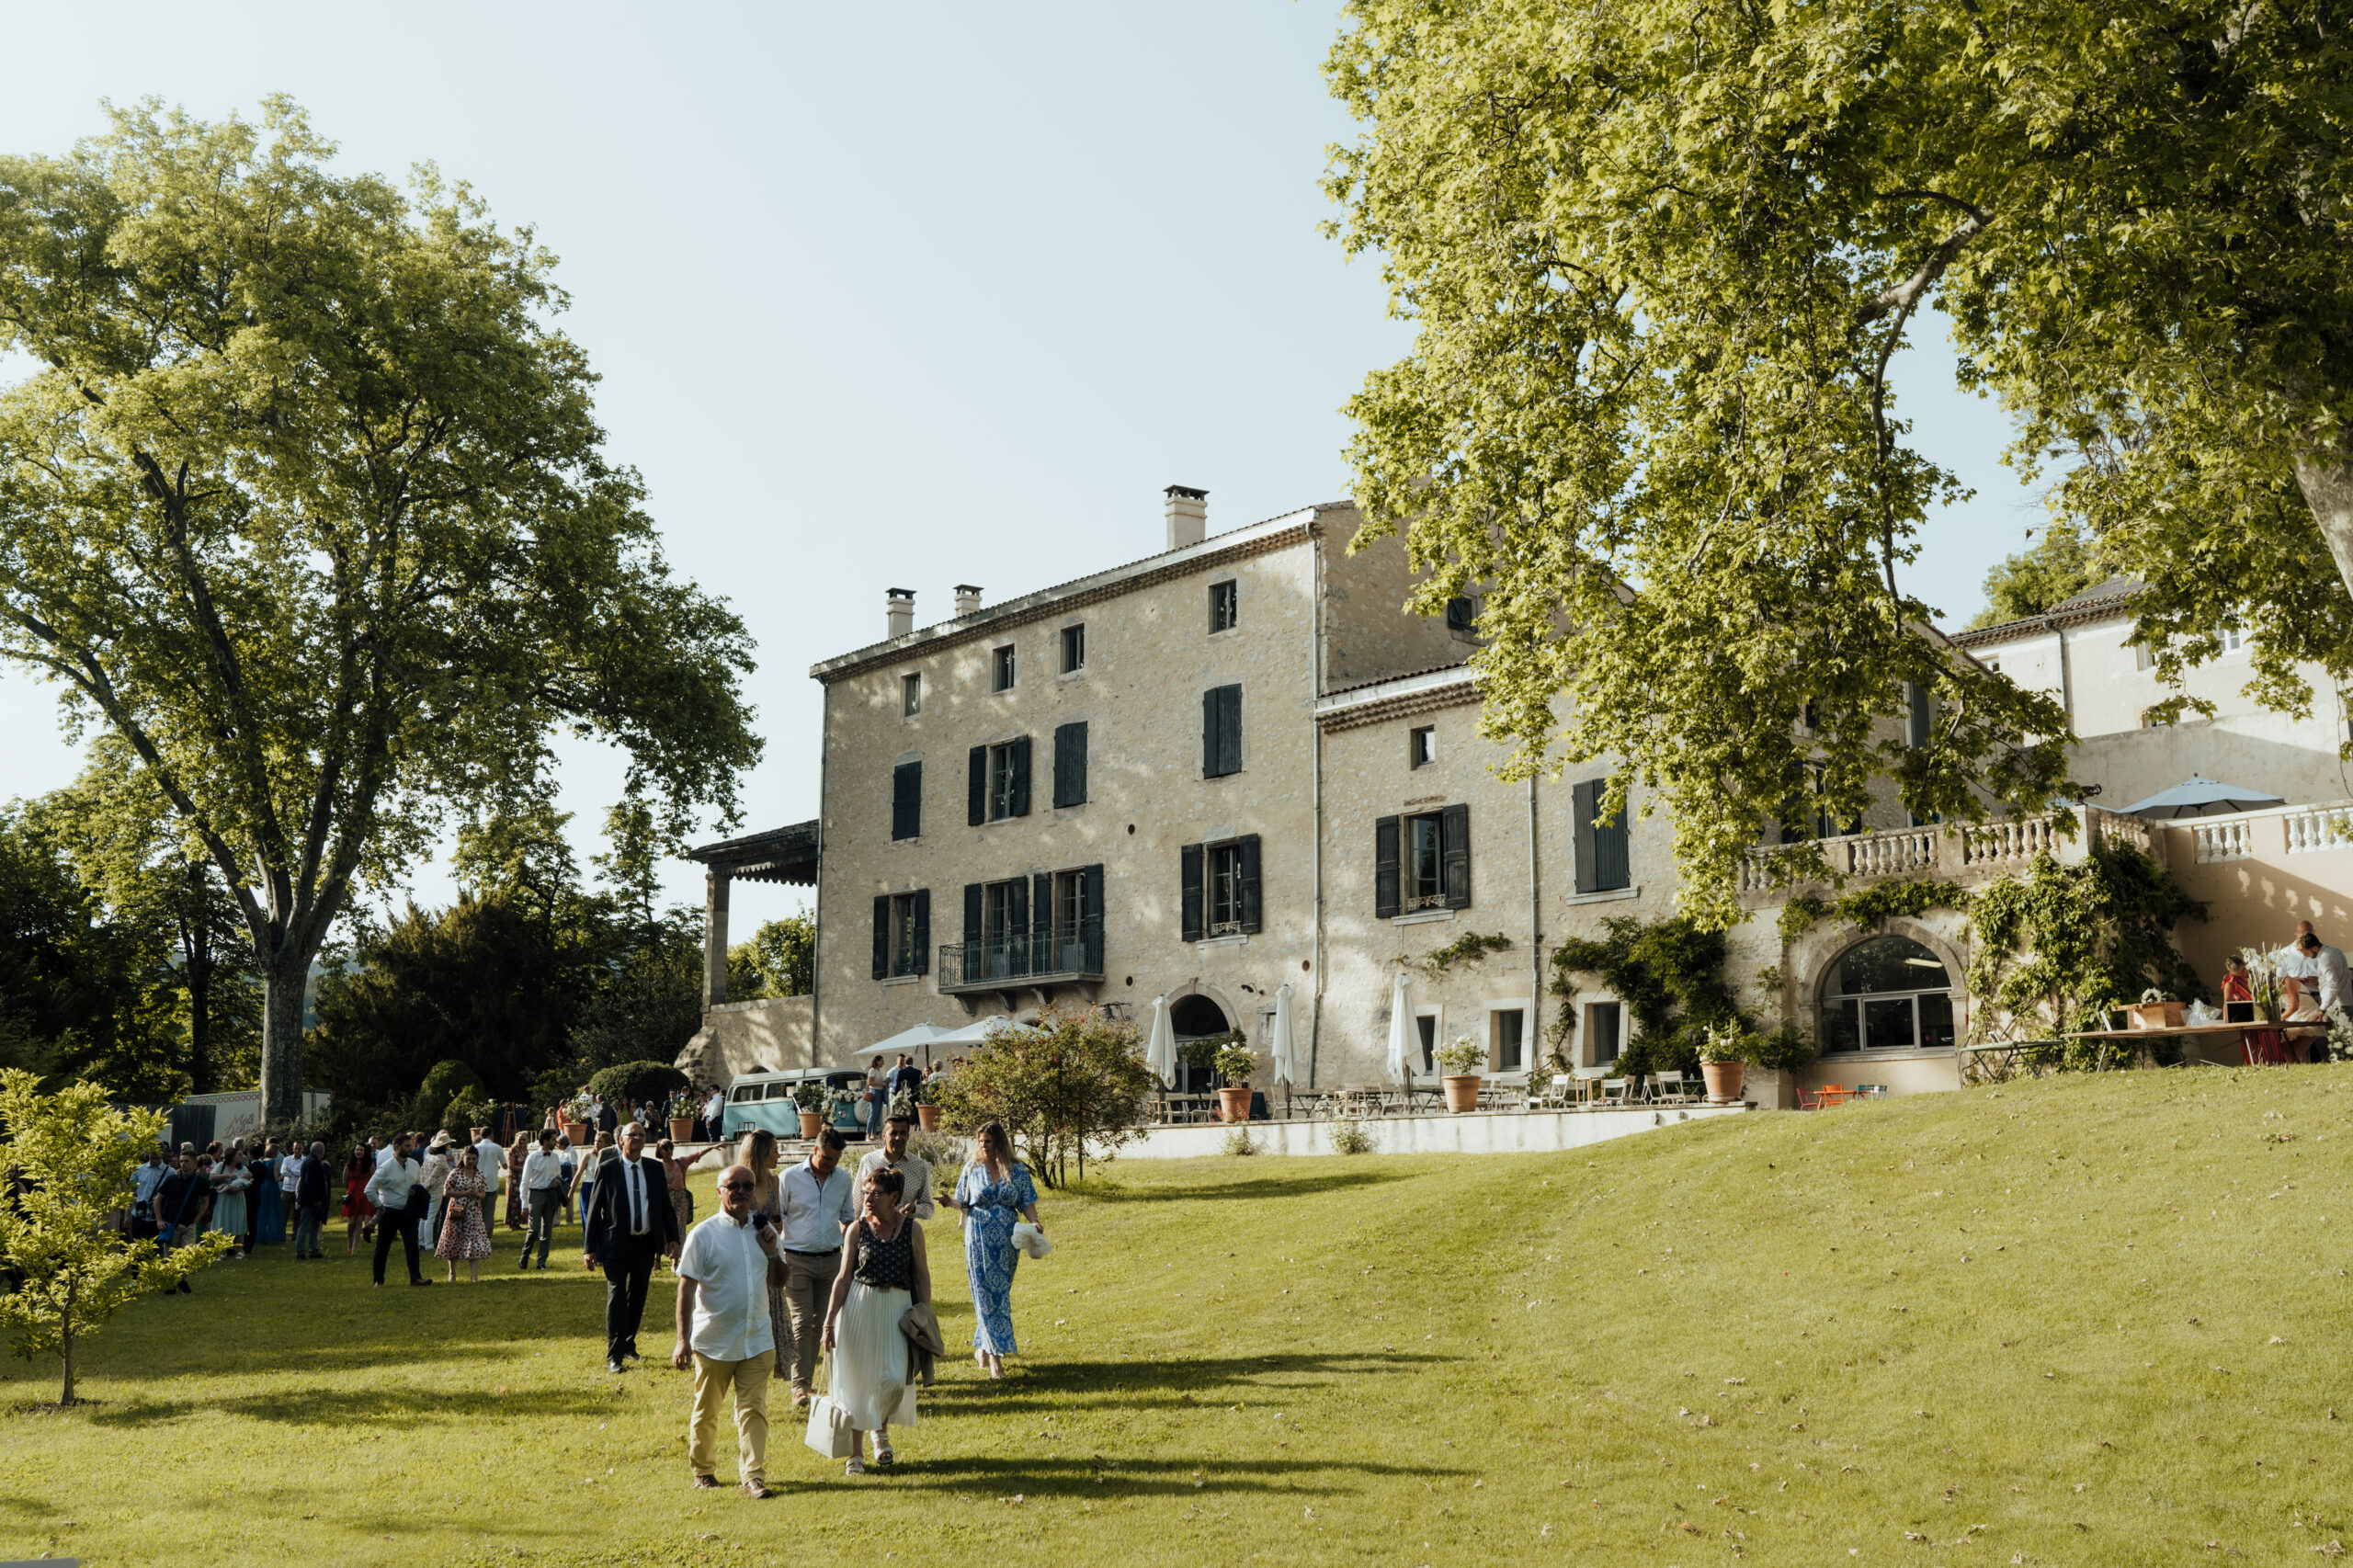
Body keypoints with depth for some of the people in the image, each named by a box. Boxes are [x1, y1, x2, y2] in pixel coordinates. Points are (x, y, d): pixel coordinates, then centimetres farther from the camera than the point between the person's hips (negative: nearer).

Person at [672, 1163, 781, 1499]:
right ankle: (701, 1470, 28)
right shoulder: (703, 1234, -6)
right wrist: (683, 1339, -12)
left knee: (753, 1409, -1)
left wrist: (772, 1253, -4)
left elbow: (774, 1279, 16)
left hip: (757, 1339, 3)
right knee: (706, 1410, 11)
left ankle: (753, 1475, 4)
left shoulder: (763, 1229, 7)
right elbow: (686, 1287, -7)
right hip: (714, 1341, -3)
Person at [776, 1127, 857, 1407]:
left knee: (820, 1322, 7)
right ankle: (799, 1386, -8)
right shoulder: (789, 1178, -4)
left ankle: (807, 1377, 16)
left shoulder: (844, 1179, 6)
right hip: (797, 1260, -4)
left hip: (831, 1260, 4)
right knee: (802, 1321, -9)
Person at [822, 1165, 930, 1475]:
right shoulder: (857, 1229, -1)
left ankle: (881, 1431, 22)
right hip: (858, 1308, 0)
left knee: (895, 1379, -10)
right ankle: (855, 1453, 16)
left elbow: (921, 1276, 5)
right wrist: (829, 1321, -2)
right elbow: (844, 1277, 2)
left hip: (897, 1309, 0)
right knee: (857, 1380, 1)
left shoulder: (912, 1228, 0)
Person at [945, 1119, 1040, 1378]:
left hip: (1006, 1241, 2)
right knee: (987, 1296, -5)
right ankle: (995, 1356, -3)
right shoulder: (972, 1169, 2)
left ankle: (982, 1349, 24)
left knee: (999, 1295, 7)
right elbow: (964, 1204, 5)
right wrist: (951, 1203, -16)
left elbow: (1027, 1203, 4)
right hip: (979, 1239, -1)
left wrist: (1033, 1221, -14)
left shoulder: (1017, 1170, 2)